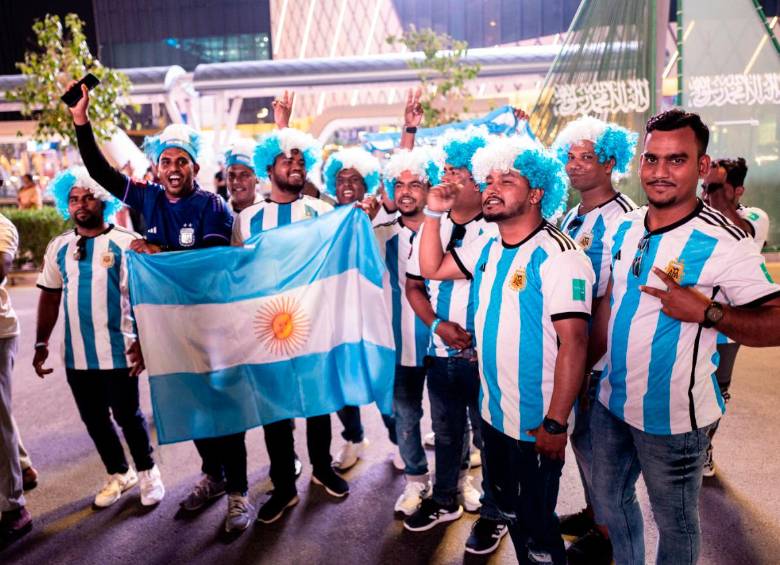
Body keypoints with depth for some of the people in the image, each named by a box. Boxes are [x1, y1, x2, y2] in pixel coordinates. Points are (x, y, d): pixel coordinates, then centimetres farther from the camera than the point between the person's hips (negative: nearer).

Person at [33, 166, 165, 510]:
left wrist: (142, 340, -16)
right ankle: (118, 473, 34)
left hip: (118, 351, -5)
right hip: (76, 353, 5)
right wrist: (41, 343, 9)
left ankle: (147, 472, 28)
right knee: (93, 419, 14)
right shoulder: (58, 247, 7)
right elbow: (49, 296, 12)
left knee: (127, 415, 6)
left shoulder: (126, 243, -7)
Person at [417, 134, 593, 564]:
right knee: (509, 511, 25)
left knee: (536, 525, 10)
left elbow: (573, 342, -23)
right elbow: (432, 268, 15)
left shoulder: (557, 255, -20)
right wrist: (434, 212, 2)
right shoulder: (487, 247, 4)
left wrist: (556, 424, -24)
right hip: (493, 413, 8)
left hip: (536, 424, -8)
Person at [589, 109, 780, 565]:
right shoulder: (623, 229, 0)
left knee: (676, 525, 16)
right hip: (612, 403, 6)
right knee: (610, 501, 24)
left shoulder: (725, 243, -19)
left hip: (672, 418, -6)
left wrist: (705, 311, -29)